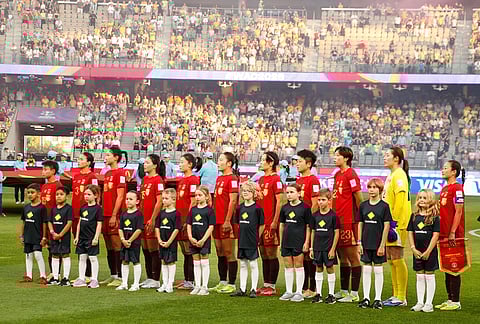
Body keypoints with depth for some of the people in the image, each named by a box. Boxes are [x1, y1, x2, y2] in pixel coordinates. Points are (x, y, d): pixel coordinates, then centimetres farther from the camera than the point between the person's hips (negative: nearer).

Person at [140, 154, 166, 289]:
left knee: (153, 251, -3)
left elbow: (159, 201, -16)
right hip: (143, 219, 8)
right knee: (145, 250, 12)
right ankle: (149, 278, 19)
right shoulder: (145, 179, 14)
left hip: (152, 221, -8)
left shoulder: (158, 180, -11)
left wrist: (153, 219, -19)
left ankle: (156, 280, 2)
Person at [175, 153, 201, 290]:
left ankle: (191, 281, -3)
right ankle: (186, 280, 16)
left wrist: (188, 220, -17)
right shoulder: (181, 180, 17)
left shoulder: (193, 180, -9)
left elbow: (193, 202, -14)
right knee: (185, 252, 12)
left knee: (189, 252, -6)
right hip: (180, 218, 9)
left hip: (188, 218, -9)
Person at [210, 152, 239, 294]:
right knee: (220, 253, 12)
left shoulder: (232, 179, -10)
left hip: (226, 222, -9)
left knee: (229, 254, -4)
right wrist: (214, 219, 16)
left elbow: (232, 201, -16)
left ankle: (231, 284, 0)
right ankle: (222, 282, 19)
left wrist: (227, 221, -20)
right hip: (217, 221, 9)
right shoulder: (219, 178, 17)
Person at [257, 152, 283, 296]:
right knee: (263, 254, 10)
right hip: (261, 221, 8)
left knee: (272, 254, -3)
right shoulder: (261, 179, 16)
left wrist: (275, 221, -17)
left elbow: (279, 201, -13)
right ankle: (266, 284, 16)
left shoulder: (276, 179, -9)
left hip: (270, 222, -8)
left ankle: (271, 286, 1)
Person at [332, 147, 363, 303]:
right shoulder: (337, 175, 15)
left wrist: (359, 217, -9)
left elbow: (359, 198, -12)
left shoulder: (351, 175, -11)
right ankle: (343, 291, 23)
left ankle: (354, 294, -1)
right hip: (338, 220, 9)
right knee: (342, 257, 15)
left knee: (353, 256, -4)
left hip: (349, 221, -9)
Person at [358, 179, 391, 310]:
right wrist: (359, 242, 3)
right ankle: (366, 298, 14)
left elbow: (386, 226, -7)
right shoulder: (363, 205, 6)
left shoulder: (384, 206, -5)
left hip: (378, 243, -3)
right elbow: (360, 224, 9)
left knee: (378, 270, 4)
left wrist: (382, 245, -11)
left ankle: (378, 299, 11)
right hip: (366, 243, 3)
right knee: (366, 270, 7)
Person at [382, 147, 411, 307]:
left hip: (398, 223, -10)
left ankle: (401, 298, -2)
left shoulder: (399, 175, -11)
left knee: (397, 259, -7)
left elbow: (400, 199, -19)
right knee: (391, 260, 11)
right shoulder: (391, 176, 18)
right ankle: (396, 295, 17)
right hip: (390, 222, 10)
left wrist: (394, 221, -21)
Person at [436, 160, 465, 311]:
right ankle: (450, 300, 19)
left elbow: (458, 212, -16)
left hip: (453, 236, -9)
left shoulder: (457, 188, -12)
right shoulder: (444, 188, 17)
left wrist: (452, 233, -20)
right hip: (444, 235, 9)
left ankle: (456, 302, -1)